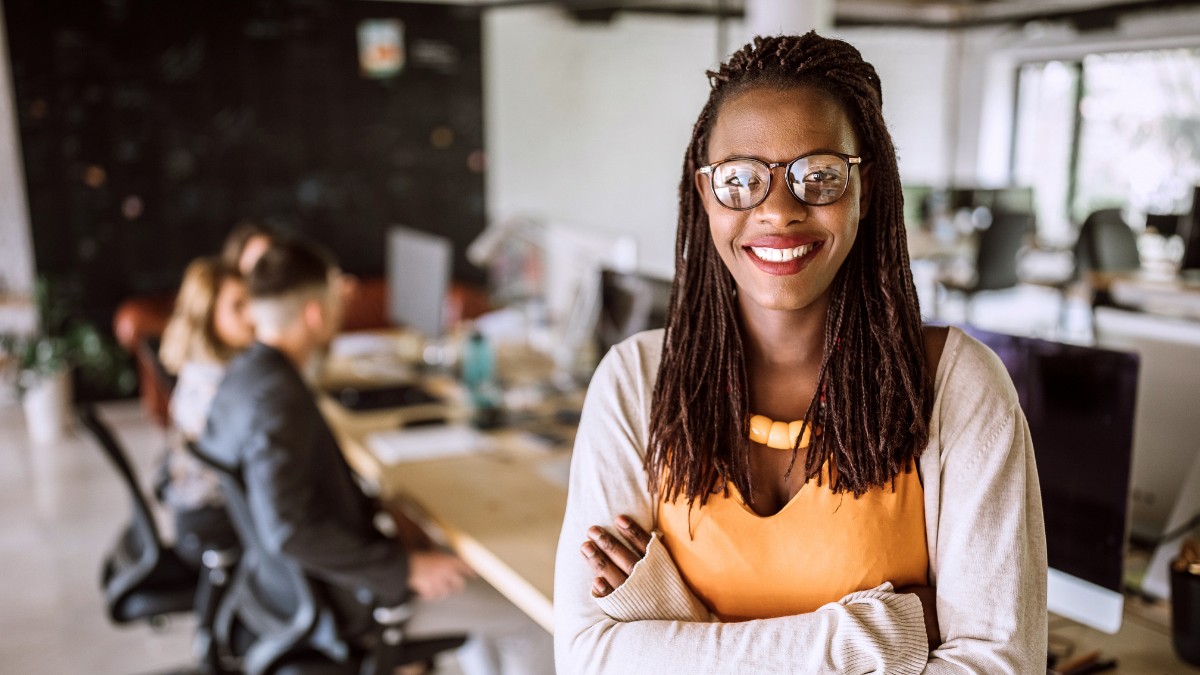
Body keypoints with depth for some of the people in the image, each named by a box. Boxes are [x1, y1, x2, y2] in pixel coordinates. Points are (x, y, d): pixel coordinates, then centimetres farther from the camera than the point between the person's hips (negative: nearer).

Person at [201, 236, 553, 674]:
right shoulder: (279, 398, -28)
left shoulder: (244, 375, 2)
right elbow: (289, 530, -34)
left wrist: (379, 514, 8)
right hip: (339, 599, -10)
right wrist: (404, 567, -25)